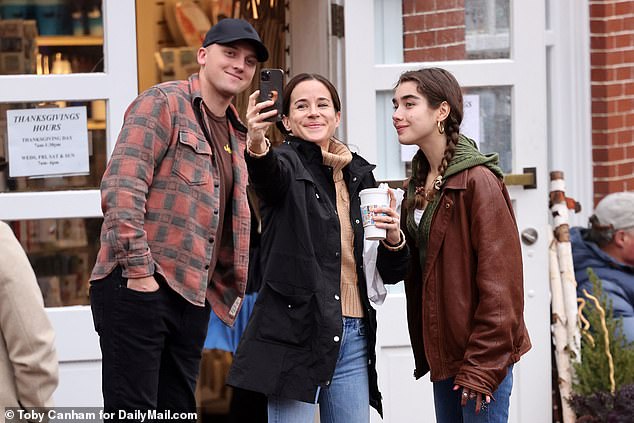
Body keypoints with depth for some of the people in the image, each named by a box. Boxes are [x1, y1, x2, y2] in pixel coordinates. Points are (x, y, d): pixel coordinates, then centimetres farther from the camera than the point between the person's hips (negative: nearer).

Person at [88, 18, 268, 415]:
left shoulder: (236, 135, 20)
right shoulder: (163, 103, -5)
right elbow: (121, 186, -15)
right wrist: (138, 271, -20)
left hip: (192, 295, 8)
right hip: (137, 288, -8)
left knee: (178, 409, 9)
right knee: (132, 409, -8)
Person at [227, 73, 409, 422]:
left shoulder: (360, 175, 14)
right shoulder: (288, 163, 1)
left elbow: (386, 274, 19)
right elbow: (271, 171, -28)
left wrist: (393, 239, -3)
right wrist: (256, 144, -49)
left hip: (353, 336, 5)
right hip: (296, 335, -5)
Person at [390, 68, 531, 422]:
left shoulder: (478, 181, -14)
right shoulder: (421, 181, 12)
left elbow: (499, 280, -18)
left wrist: (482, 366, -19)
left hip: (480, 355, -8)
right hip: (443, 353, 8)